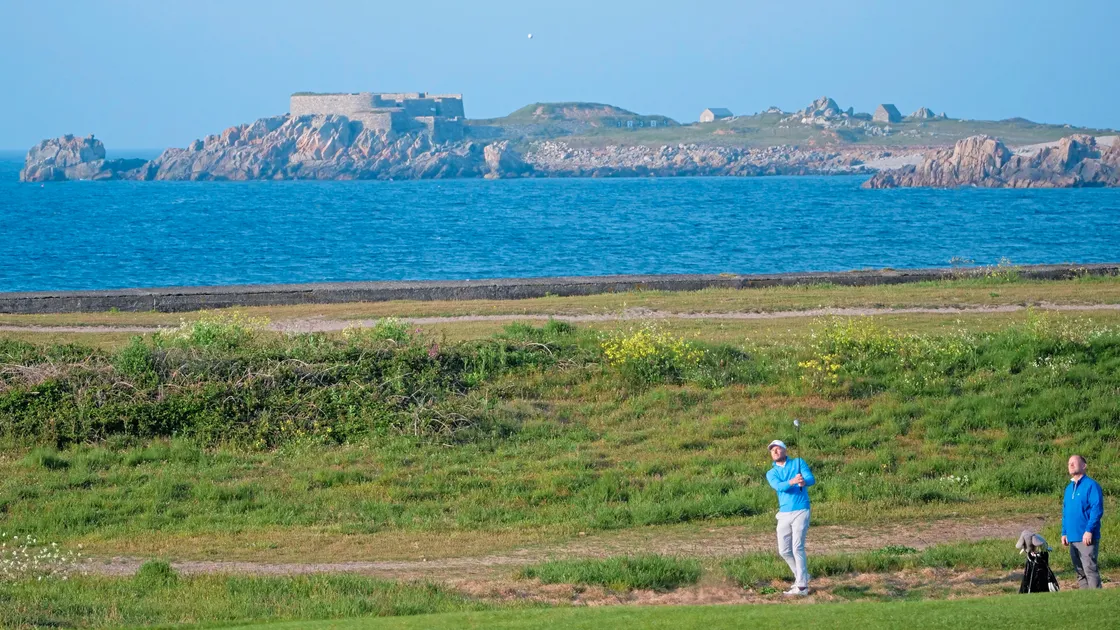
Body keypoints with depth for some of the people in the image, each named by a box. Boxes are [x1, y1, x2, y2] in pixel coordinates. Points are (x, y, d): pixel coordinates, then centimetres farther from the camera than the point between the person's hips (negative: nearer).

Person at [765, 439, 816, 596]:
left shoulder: (798, 463, 4)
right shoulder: (771, 473, 10)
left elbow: (812, 479, -11)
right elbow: (778, 486, -12)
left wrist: (804, 482, -36)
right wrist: (792, 482, -34)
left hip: (800, 511, -5)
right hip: (784, 514, 5)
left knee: (797, 548, -12)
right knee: (784, 550, 5)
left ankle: (802, 586, -11)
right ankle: (802, 575, 26)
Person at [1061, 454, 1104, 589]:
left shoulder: (1091, 485, -8)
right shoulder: (1069, 488, 16)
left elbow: (1097, 510, -15)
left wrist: (1089, 530, -21)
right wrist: (1064, 533, 16)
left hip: (1087, 538, -8)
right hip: (1073, 537, 8)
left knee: (1090, 570, -12)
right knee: (1080, 572, 12)